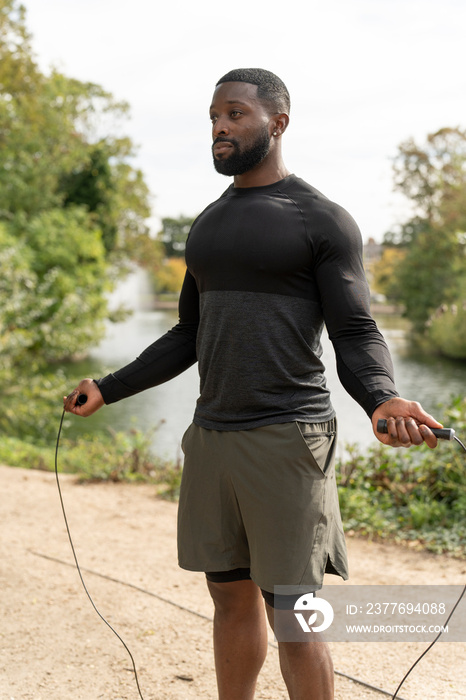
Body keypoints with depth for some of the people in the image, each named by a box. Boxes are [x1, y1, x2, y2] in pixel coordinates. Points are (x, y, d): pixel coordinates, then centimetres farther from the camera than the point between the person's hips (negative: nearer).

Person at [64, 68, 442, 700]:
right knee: (231, 597, 14)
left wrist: (383, 401, -29)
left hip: (287, 440, -6)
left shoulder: (324, 220, -4)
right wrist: (109, 388, 19)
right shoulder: (208, 225, 15)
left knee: (291, 612, -2)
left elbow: (356, 337, -9)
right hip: (212, 435, 6)